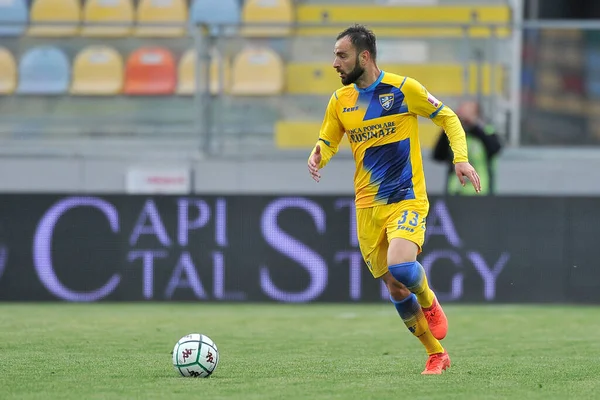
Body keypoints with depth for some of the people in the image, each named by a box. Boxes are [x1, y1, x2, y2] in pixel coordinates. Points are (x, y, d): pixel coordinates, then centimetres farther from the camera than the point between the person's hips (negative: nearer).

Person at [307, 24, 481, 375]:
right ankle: (437, 355, 21)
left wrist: (461, 158, -10)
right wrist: (317, 157, -9)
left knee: (400, 267, -28)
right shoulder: (340, 101, 5)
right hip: (368, 206, 5)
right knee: (395, 290, 5)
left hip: (407, 199, -5)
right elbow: (327, 143, 15)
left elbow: (448, 118, 2)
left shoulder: (403, 88, -7)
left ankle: (429, 302, 6)